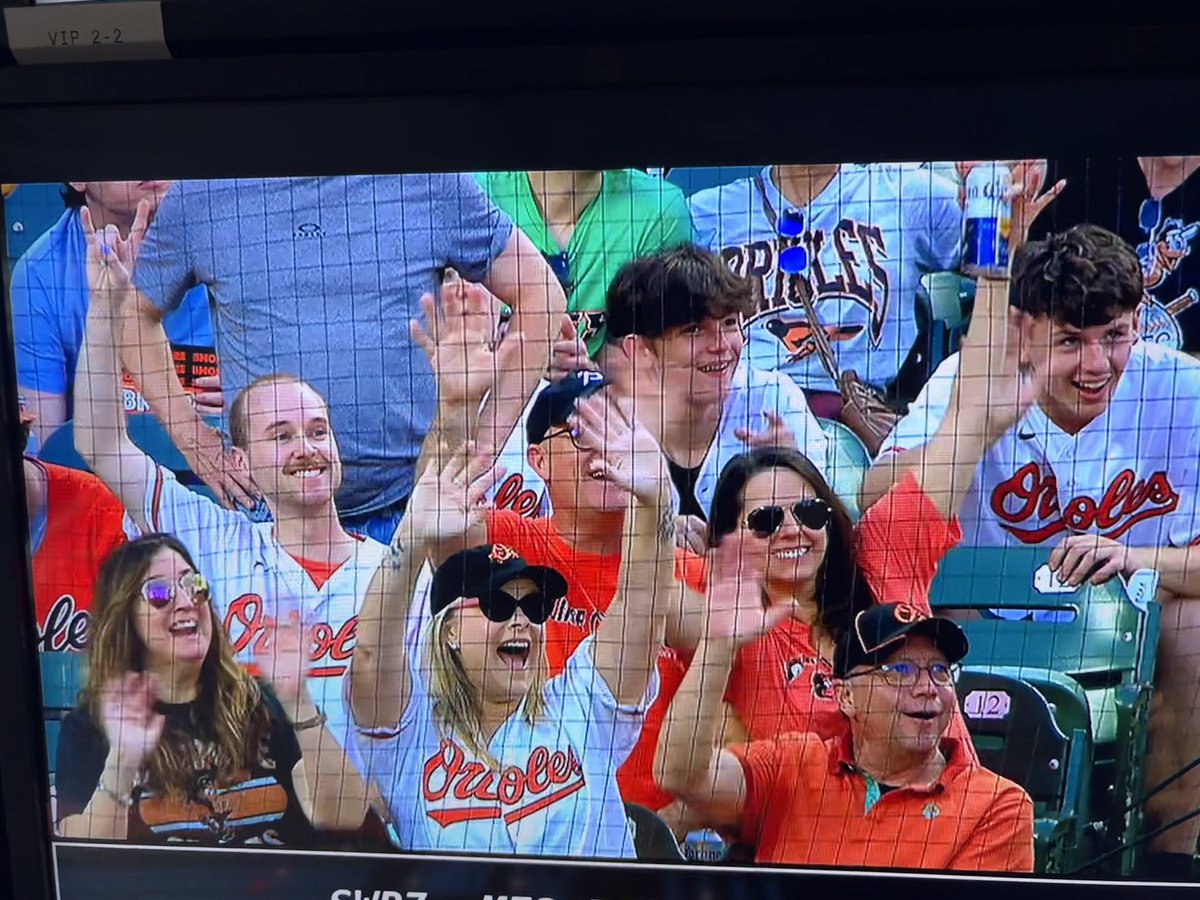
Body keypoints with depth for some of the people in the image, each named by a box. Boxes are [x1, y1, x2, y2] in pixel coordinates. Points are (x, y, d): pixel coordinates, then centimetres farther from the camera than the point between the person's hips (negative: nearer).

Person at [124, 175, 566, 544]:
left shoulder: (430, 182, -3)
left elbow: (539, 294, 1)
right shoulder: (198, 197, 2)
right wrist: (193, 440, 5)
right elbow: (137, 315, 15)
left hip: (412, 502, -1)